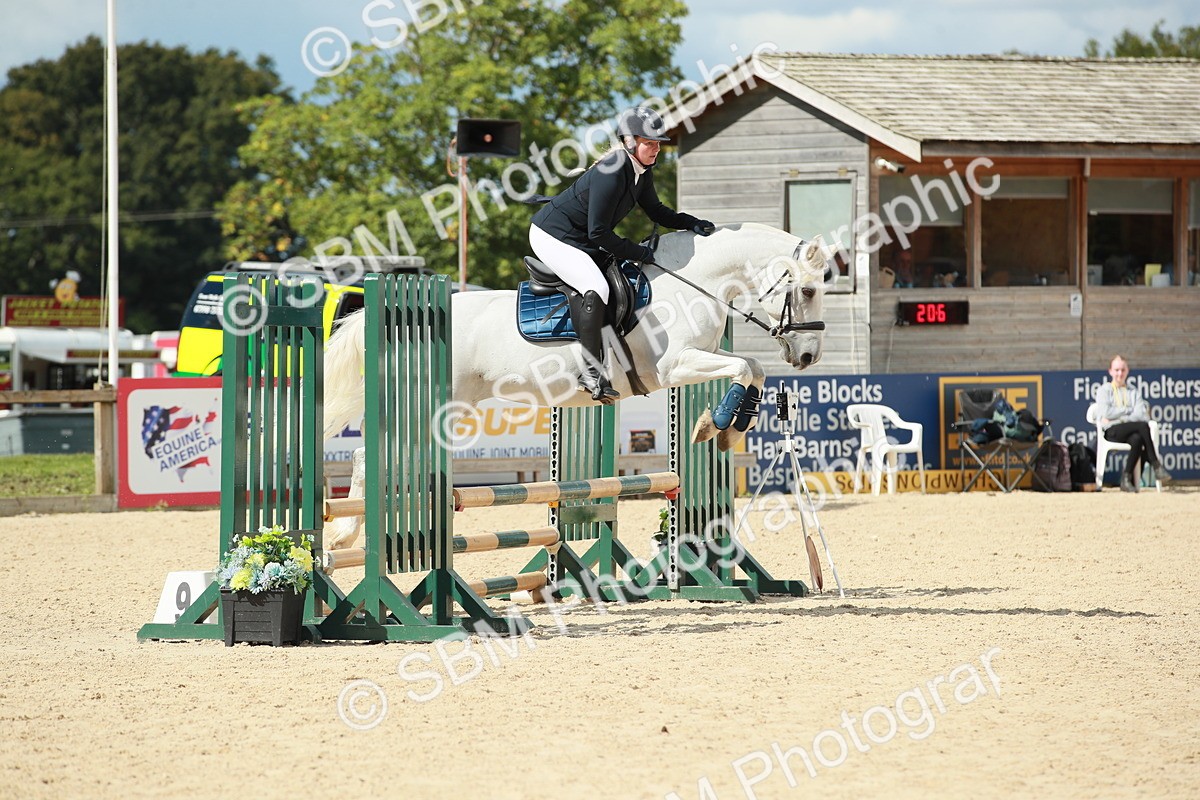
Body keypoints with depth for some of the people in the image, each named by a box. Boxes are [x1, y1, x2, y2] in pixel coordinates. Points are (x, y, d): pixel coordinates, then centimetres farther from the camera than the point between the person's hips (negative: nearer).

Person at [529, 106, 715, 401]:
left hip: (580, 240, 10)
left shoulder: (642, 170, 0)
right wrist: (640, 253, -18)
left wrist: (692, 223, 1)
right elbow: (599, 234, -26)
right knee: (596, 288, -26)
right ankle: (592, 372, -26)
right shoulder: (612, 174, -28)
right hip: (552, 236, -10)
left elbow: (655, 211, 16)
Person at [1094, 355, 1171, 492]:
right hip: (1112, 432, -3)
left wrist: (1121, 417, -8)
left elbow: (1143, 415, 6)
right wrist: (1129, 410, 1)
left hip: (1130, 431, 3)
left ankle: (1127, 478, -32)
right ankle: (1156, 465, -35)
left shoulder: (1134, 392, 23)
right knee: (1142, 426, -33)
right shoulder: (1104, 390, 16)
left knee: (1136, 439, -38)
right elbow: (1105, 413, -3)